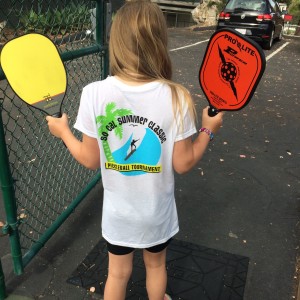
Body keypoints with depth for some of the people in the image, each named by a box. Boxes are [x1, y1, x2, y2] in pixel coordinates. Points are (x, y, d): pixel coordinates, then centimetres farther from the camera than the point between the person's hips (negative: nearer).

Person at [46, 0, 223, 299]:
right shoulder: (176, 98, -21)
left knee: (118, 274, 24)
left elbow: (91, 160, -9)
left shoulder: (94, 94, -20)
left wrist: (63, 131, 8)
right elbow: (183, 164, -13)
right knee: (156, 265, 28)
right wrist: (208, 130, 3)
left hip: (117, 210, 1)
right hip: (157, 210, 0)